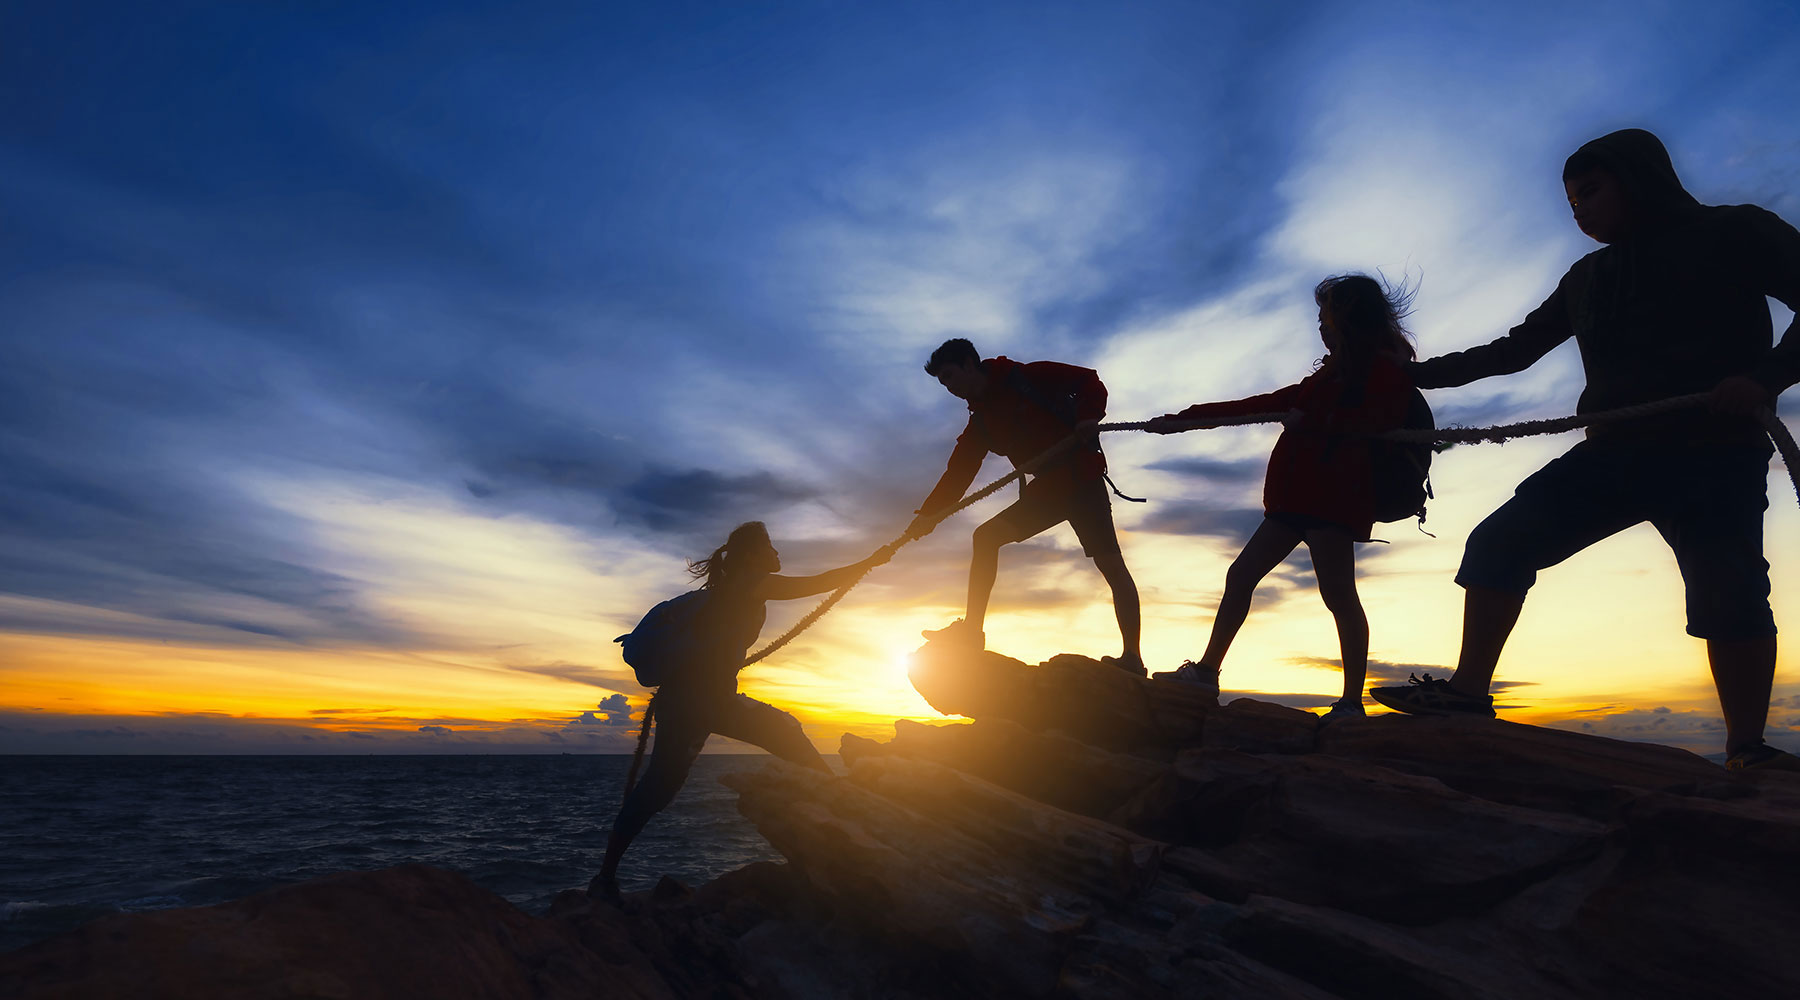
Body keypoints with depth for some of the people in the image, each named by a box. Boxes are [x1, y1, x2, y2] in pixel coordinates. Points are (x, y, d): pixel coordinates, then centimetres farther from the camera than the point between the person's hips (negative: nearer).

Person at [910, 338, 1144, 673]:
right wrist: (928, 513, -3)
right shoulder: (980, 423, 11)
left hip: (1082, 478, -6)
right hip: (1047, 489, 7)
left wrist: (1088, 418, -22)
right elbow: (958, 473, 7)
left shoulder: (1027, 377, -6)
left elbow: (1089, 381, -4)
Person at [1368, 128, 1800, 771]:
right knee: (1498, 542, -10)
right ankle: (1469, 690, -11)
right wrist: (1420, 374, 16)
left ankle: (1748, 750, 1)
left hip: (1715, 452, -5)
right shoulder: (1588, 278, 20)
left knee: (1730, 592, -11)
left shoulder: (1735, 232, 4)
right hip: (1615, 452, 5)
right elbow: (1515, 349, 22)